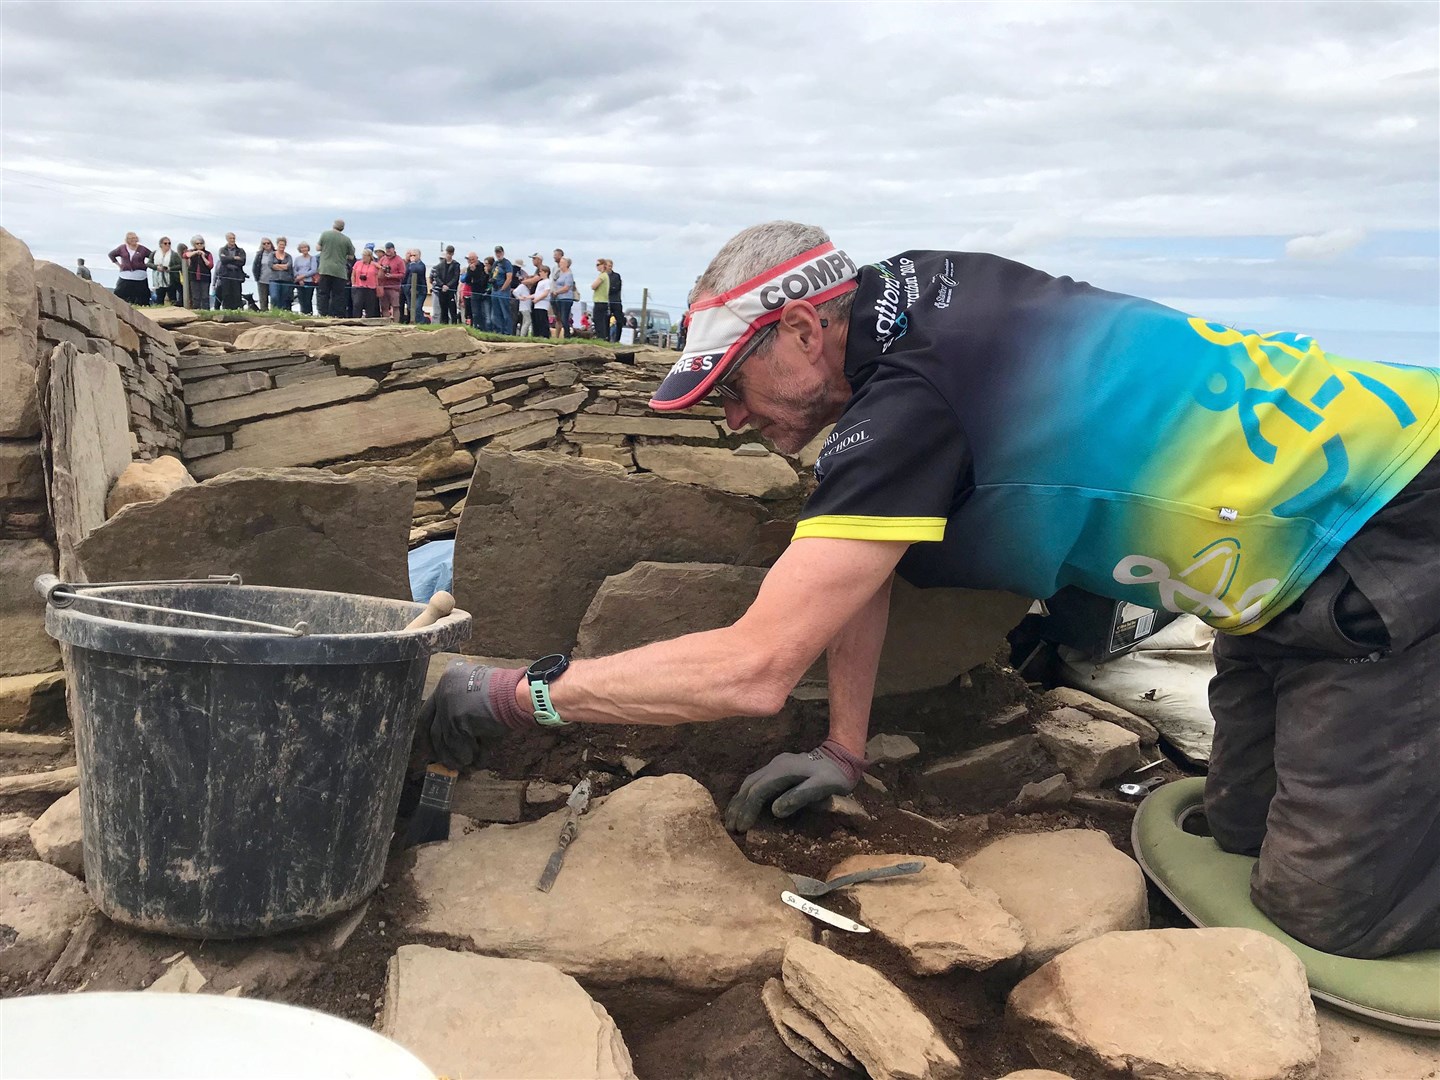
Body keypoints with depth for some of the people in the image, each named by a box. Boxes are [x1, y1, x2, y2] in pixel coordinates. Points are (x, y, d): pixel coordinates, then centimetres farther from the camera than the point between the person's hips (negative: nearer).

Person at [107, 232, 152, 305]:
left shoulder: (142, 249, 2)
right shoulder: (122, 248, 7)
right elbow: (111, 255, 18)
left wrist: (147, 264, 2)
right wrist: (118, 264, 9)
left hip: (140, 276, -1)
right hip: (125, 276, 1)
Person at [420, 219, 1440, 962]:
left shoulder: (913, 398, -30)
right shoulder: (895, 302, 0)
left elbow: (753, 670, -31)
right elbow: (856, 564, 8)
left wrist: (516, 693, -22)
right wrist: (844, 750, 8)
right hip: (1297, 551, 9)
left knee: (1327, 906, -7)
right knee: (1247, 827, 14)